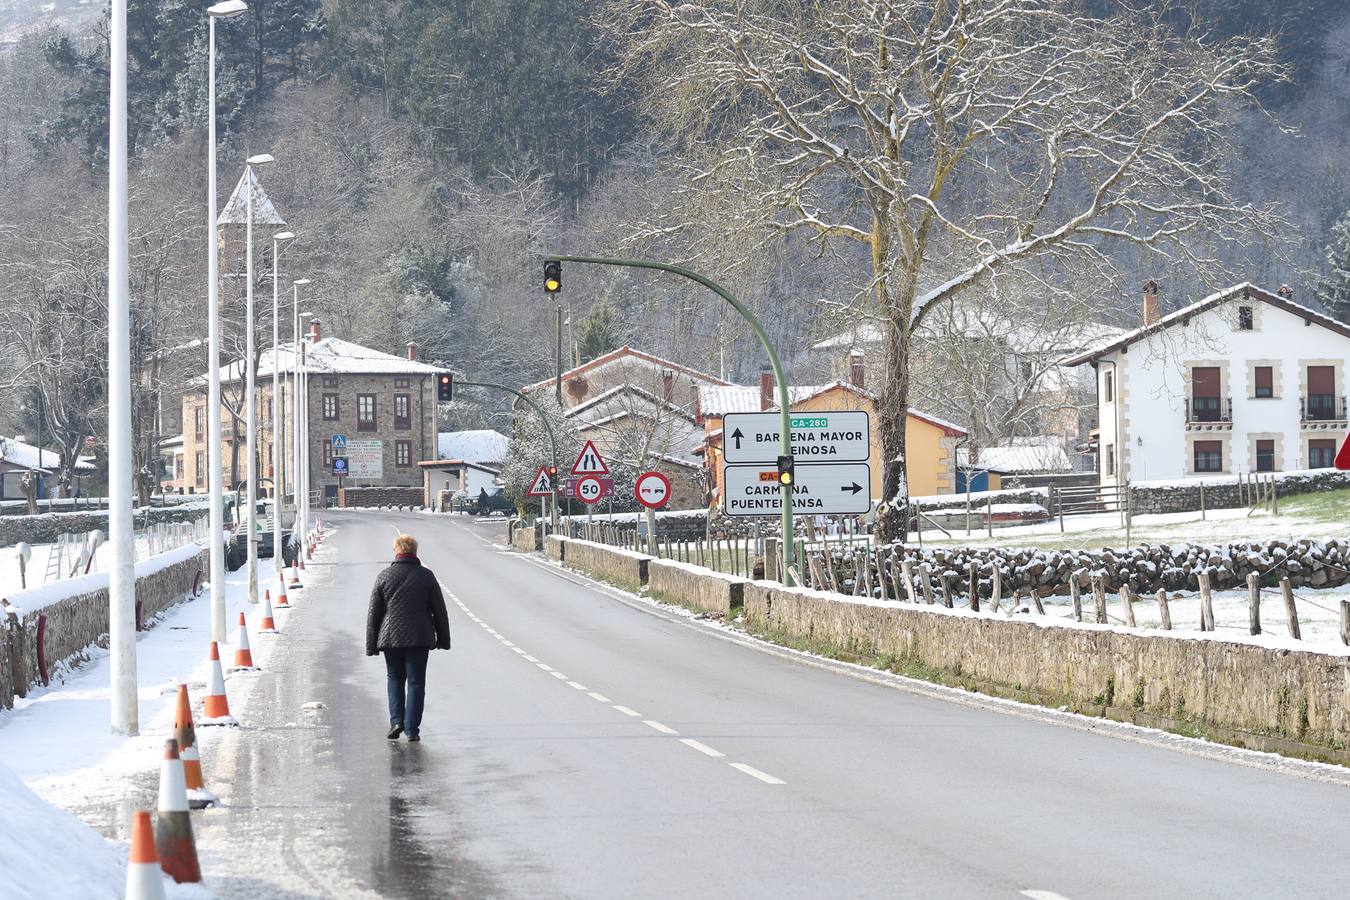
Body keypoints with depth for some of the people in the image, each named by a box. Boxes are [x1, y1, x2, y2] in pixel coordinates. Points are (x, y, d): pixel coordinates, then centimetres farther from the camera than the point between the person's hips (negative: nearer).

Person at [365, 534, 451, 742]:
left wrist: (371, 645, 7)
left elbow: (373, 614, 2)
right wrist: (443, 639, 11)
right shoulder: (426, 576, -1)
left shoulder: (384, 577, 0)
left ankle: (396, 721, 0)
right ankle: (412, 729, -2)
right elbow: (439, 610, 2)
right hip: (419, 638, -1)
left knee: (395, 679, 16)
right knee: (416, 682, 3)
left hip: (390, 637, 1)